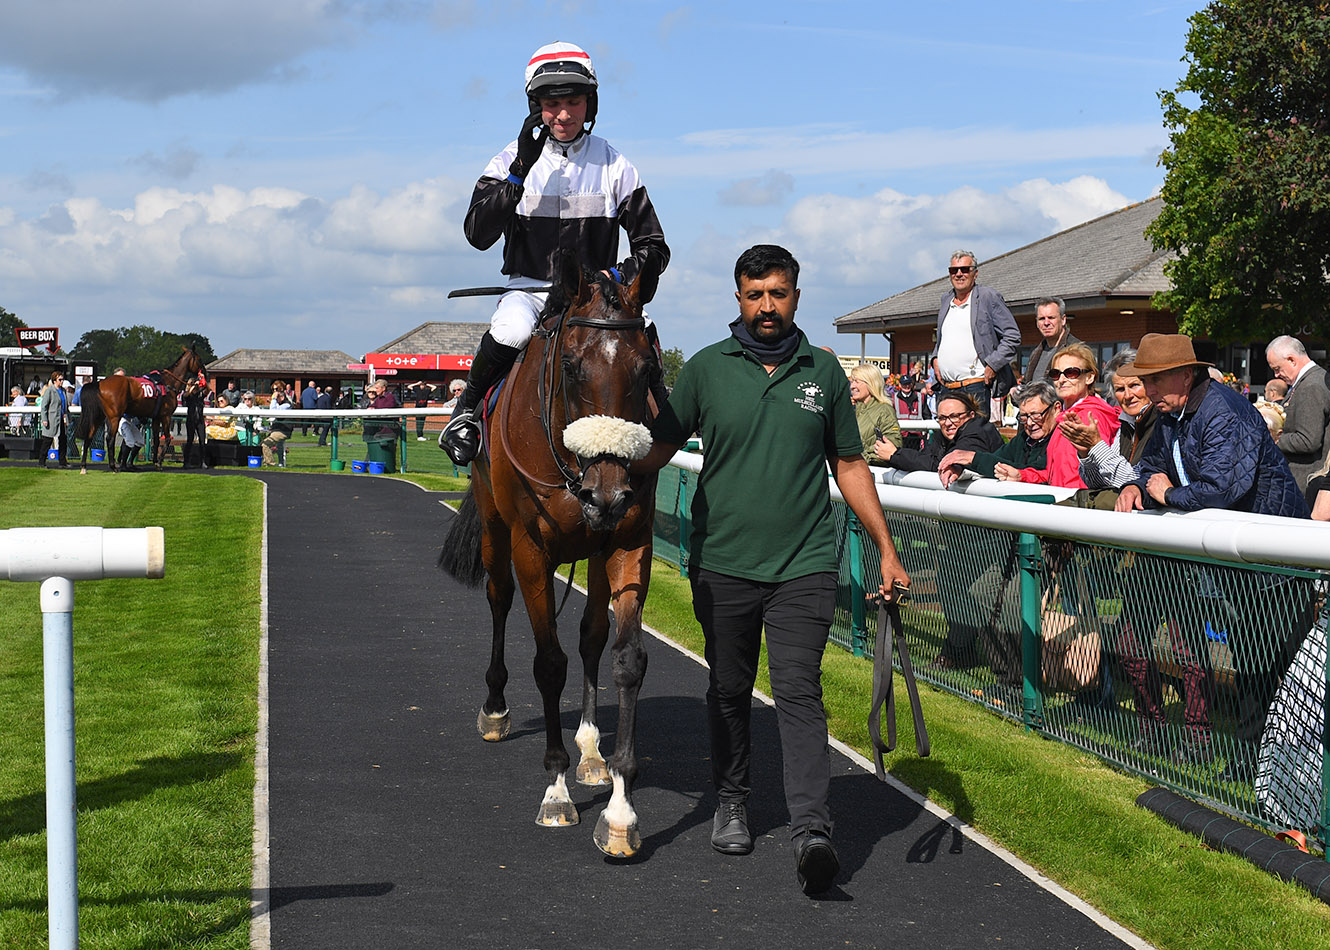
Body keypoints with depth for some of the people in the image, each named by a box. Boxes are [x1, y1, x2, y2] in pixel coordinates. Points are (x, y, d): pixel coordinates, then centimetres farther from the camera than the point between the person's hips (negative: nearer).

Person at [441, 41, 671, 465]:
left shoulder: (615, 167, 5)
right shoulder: (511, 161, 4)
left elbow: (652, 245, 6)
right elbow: (478, 234, -10)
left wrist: (623, 277, -16)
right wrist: (520, 171, -19)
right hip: (528, 288, -1)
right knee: (510, 331, -36)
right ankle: (466, 408, -11)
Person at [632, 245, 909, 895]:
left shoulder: (824, 373, 6)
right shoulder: (706, 369, 3)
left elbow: (849, 466, 11)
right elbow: (657, 449, 5)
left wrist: (886, 551, 8)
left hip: (804, 566, -1)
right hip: (723, 565, 1)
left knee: (798, 693, -11)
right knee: (729, 692, 13)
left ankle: (811, 831, -19)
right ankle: (731, 803, 32)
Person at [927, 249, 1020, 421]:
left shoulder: (989, 297, -1)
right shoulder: (946, 299, 18)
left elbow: (1013, 337, -4)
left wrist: (992, 365, -11)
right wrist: (935, 358, 14)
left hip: (976, 387, -6)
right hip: (946, 387, 6)